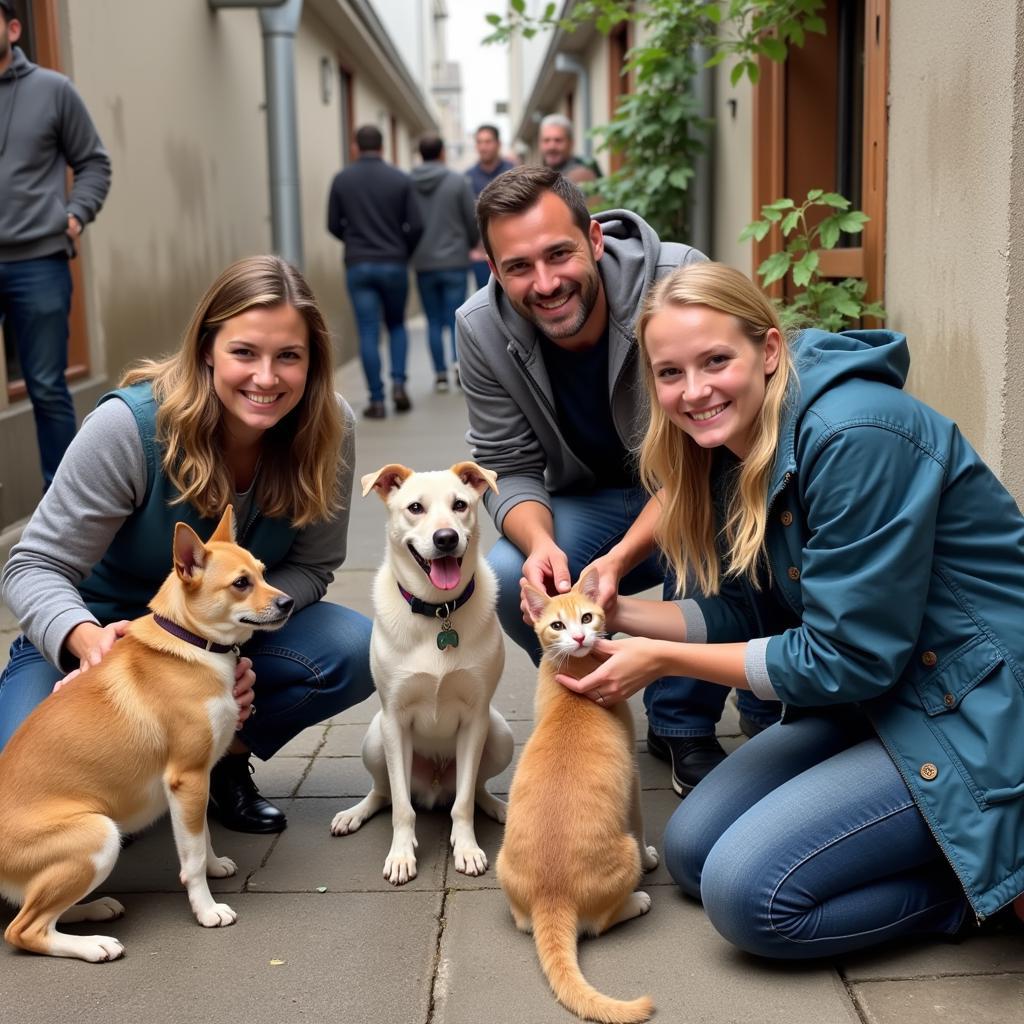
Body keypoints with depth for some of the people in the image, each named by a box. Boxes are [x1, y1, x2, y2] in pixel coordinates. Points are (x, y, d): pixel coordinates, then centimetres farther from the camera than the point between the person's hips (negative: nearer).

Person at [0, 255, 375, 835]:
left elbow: (312, 566, -9)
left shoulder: (329, 429, -18)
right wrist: (87, 638, -46)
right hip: (105, 635, -2)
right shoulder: (130, 425, -27)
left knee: (355, 653, -24)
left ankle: (224, 757, 3)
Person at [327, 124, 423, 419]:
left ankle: (377, 400, 0)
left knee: (369, 333, 2)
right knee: (397, 325, 18)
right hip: (394, 265, 0)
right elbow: (416, 225, -4)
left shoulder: (342, 180, 1)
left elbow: (333, 225, 4)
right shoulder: (401, 179, -2)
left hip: (358, 266, 0)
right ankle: (398, 383, 0)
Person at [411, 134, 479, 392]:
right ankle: (459, 360, -20)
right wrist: (469, 245, 17)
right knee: (456, 317, 1)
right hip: (455, 261, -2)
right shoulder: (457, 181, -5)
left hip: (423, 263, 2)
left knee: (434, 320, 9)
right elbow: (473, 221, -2)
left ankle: (440, 374, 10)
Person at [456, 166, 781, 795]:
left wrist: (622, 556, -41)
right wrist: (540, 543, -33)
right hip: (593, 501, 3)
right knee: (508, 579, -24)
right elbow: (509, 467, -9)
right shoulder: (482, 330, -15)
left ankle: (685, 725, -9)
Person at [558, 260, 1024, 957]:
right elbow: (738, 617, 8)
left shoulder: (858, 437, -26)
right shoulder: (734, 452, 2)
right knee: (691, 849, 6)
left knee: (747, 891, -16)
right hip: (873, 700, 9)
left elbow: (847, 657, -23)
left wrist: (663, 658, -17)